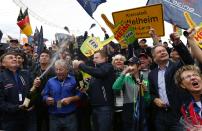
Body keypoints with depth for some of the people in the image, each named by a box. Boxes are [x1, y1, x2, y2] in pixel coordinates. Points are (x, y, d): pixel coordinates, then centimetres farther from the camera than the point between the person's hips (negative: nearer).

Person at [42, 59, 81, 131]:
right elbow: (44, 95, 10)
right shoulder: (50, 81, 7)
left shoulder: (73, 80, 0)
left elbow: (80, 95, -2)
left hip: (70, 117, -2)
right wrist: (47, 99, -11)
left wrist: (70, 99, -16)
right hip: (54, 117, 2)